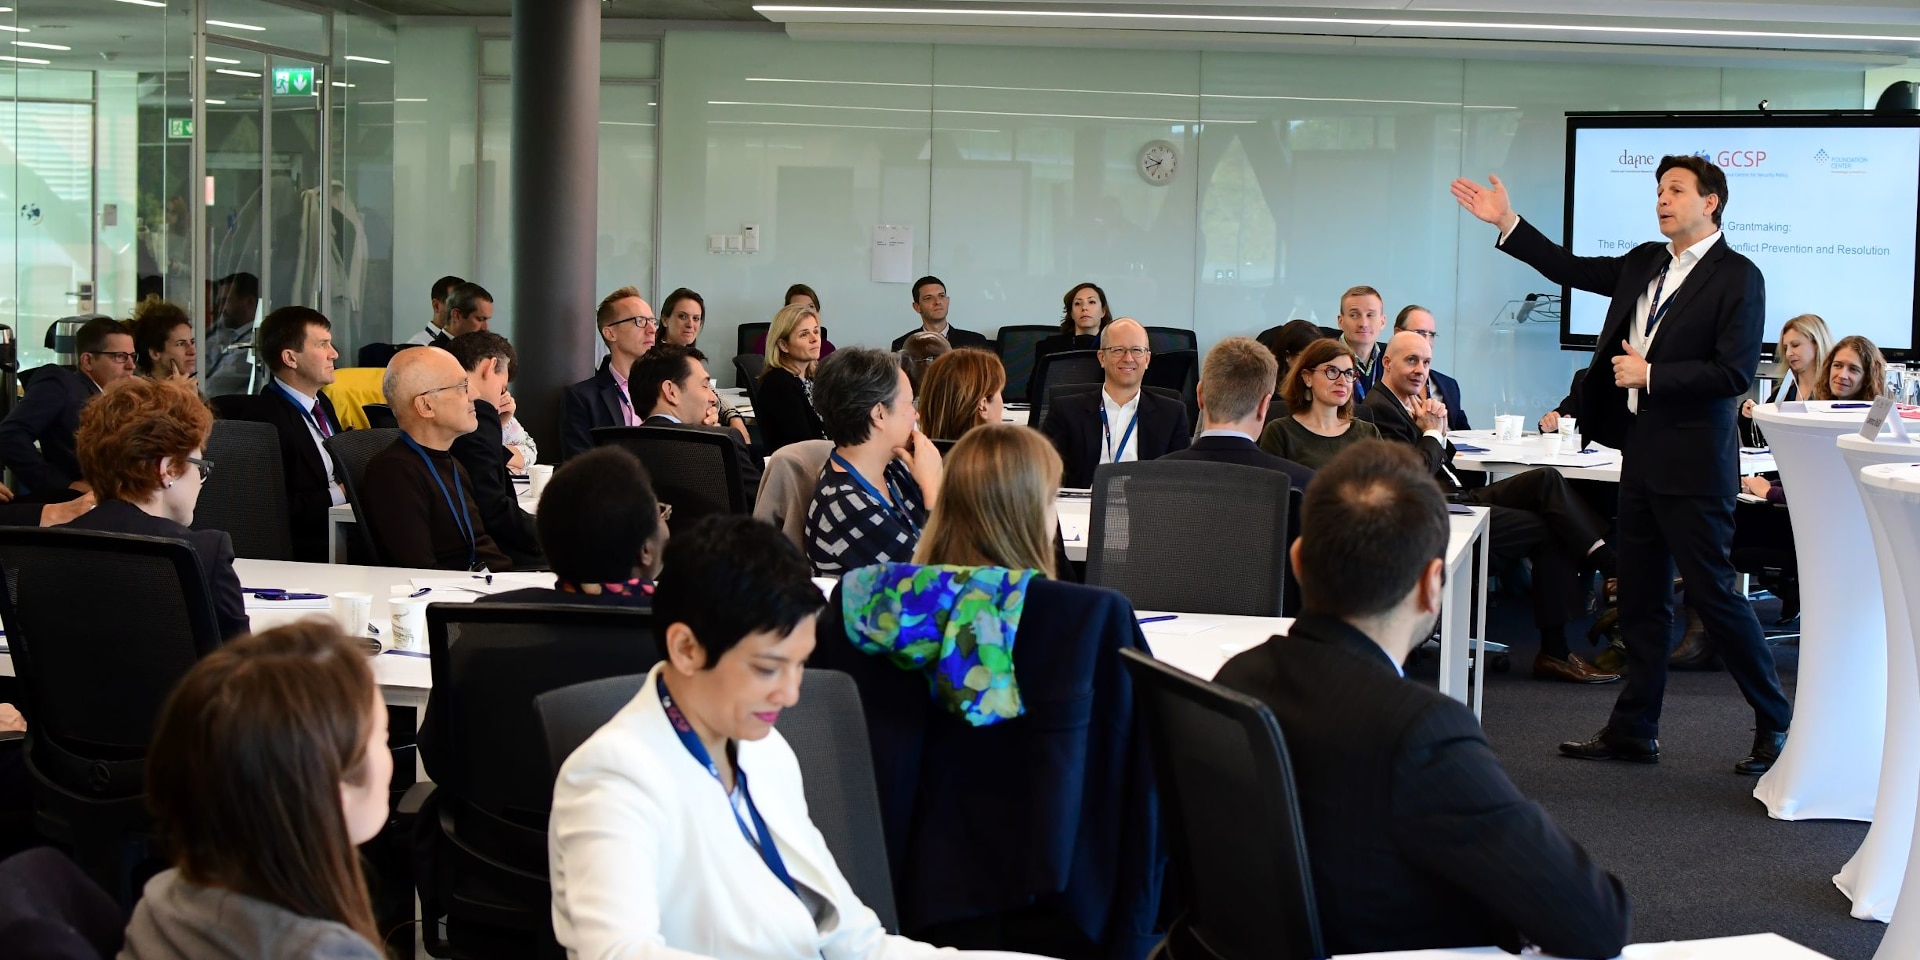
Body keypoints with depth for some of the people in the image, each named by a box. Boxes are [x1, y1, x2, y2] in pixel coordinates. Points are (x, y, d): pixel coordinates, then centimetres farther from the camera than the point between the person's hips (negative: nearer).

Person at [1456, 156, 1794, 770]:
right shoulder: (1645, 264, 12)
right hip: (1641, 453, 8)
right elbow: (1572, 269, 18)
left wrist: (1650, 375, -15)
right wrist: (1507, 223, 12)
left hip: (1692, 460, -8)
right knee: (1640, 598, 11)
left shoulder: (1737, 277, -10)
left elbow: (1736, 373, -17)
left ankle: (1777, 724, 8)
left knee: (1711, 591, -5)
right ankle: (1634, 731, 19)